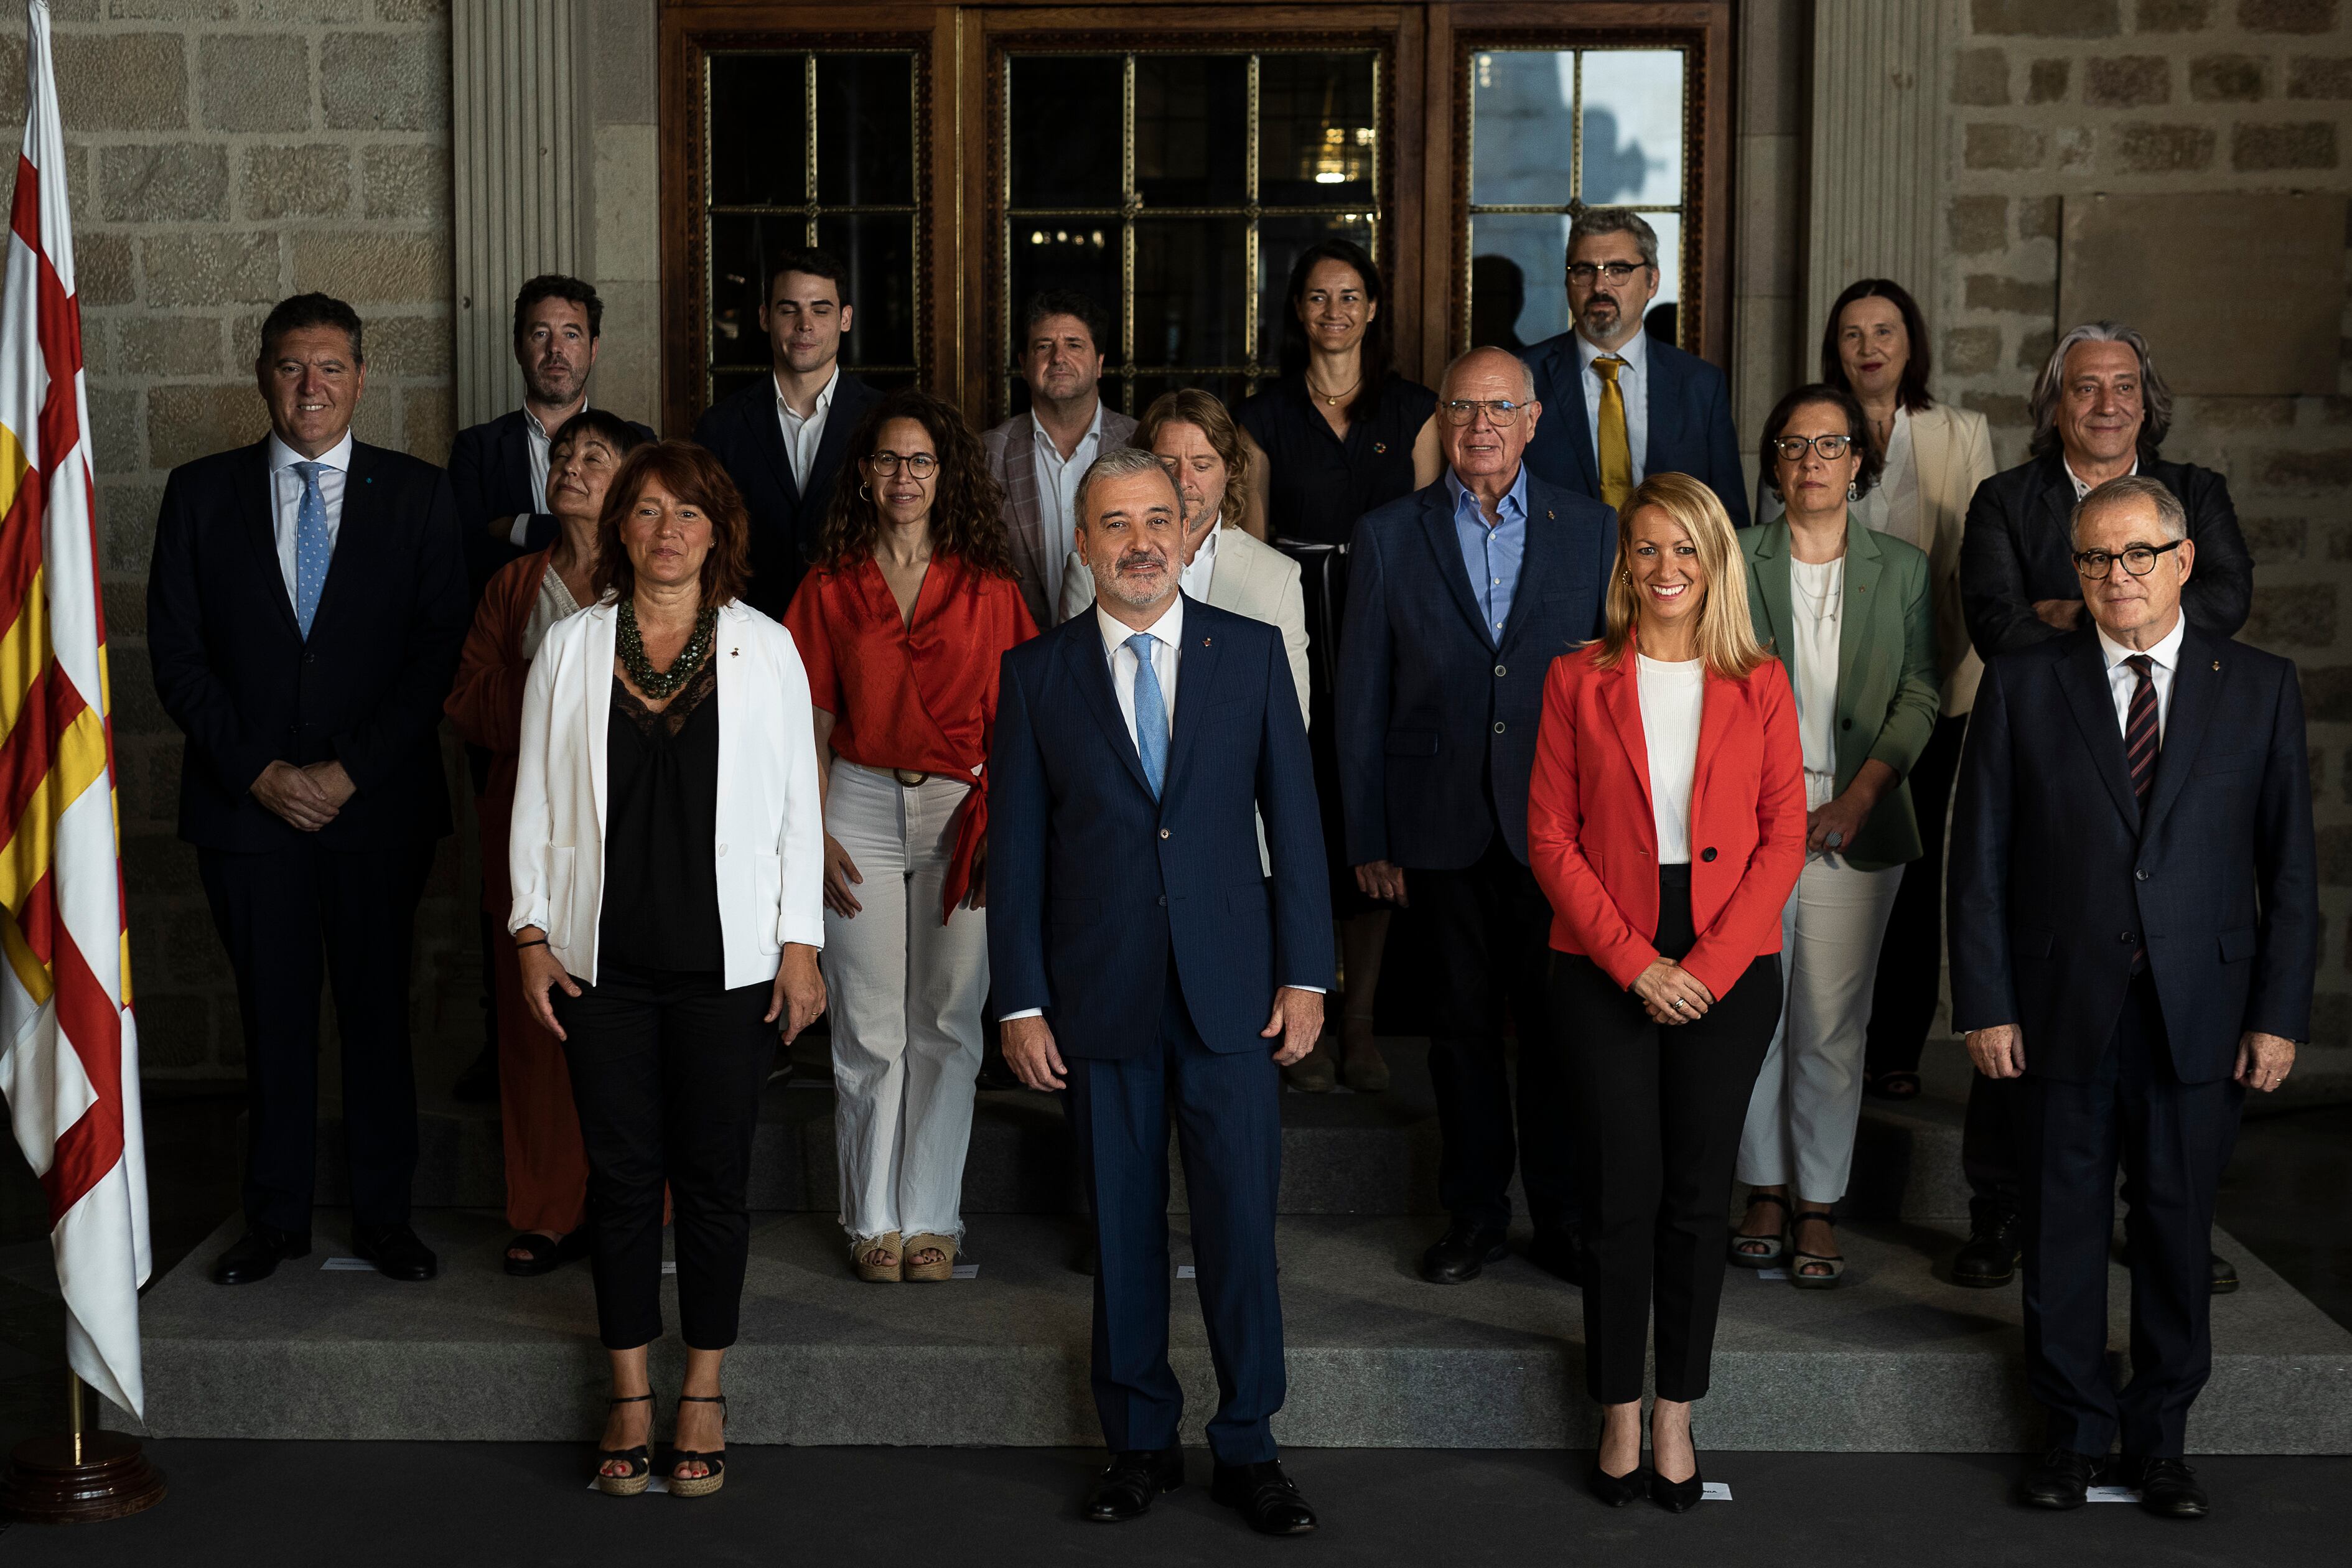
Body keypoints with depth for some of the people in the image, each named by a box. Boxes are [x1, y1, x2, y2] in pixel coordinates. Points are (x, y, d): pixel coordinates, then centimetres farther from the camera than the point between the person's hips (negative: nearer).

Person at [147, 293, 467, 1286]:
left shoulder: (416, 495, 3)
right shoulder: (200, 493, 5)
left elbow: (440, 647, -3)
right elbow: (177, 653, 2)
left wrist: (349, 771, -11)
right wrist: (258, 772, -8)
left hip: (378, 804, -1)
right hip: (247, 803, 1)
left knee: (378, 1011, 6)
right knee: (273, 1017, 7)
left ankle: (383, 1215, 18)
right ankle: (277, 1218, 19)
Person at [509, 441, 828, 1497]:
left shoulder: (764, 649, 3)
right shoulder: (569, 649, 6)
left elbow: (796, 807, 3)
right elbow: (537, 805, 8)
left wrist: (801, 945, -2)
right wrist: (531, 935, 2)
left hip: (729, 962, -1)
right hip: (604, 960, 1)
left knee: (714, 1180, 4)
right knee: (620, 1176, 5)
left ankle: (704, 1396, 17)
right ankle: (629, 1397, 17)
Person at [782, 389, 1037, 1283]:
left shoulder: (988, 588, 5)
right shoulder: (831, 588, 6)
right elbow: (815, 724, 6)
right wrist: (816, 835, -2)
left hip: (963, 814, 0)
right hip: (862, 808, 0)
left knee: (947, 1024, 2)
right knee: (868, 1030, 1)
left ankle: (932, 1218, 13)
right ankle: (874, 1219, 13)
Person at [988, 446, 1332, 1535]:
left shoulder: (1253, 653, 4)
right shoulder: (1036, 673, 3)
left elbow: (1294, 820, 4)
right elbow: (1014, 848, 3)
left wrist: (1305, 974, -1)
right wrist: (1021, 1002, -1)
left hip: (1230, 993, 0)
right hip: (1100, 997, 0)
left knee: (1242, 1225, 1)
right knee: (1122, 1230, 9)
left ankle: (1247, 1449, 14)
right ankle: (1139, 1444, 22)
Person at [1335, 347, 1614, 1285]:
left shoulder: (1592, 532, 5)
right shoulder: (1389, 538, 4)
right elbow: (1360, 700, 4)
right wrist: (1367, 838, 1)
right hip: (1442, 827, 0)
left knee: (1557, 1021, 4)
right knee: (1463, 1022, 9)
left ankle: (1562, 1218, 17)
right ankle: (1474, 1214, 21)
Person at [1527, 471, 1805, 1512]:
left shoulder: (1760, 686, 5)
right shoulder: (1578, 681, 2)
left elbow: (1784, 838, 1)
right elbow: (1550, 838, -1)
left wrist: (1709, 965, -10)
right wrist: (1633, 960, -11)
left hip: (1729, 969, 1)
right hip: (1604, 969, -1)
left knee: (1698, 1194, 5)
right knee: (1619, 1195, 1)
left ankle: (1677, 1416, 17)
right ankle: (1620, 1415, 14)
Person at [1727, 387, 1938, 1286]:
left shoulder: (1903, 570, 8)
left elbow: (1918, 698, 3)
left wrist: (1859, 795, -9)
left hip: (1854, 829, 0)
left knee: (1831, 1025, 0)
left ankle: (1819, 1208, 10)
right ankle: (1765, 1195, 16)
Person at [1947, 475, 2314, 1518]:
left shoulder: (2260, 688, 4)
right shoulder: (2021, 687, 3)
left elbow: (2291, 866, 4)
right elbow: (1981, 858, 2)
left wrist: (2279, 1013, -1)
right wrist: (1984, 1004, -4)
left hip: (2201, 1016, 0)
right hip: (2063, 1012, 0)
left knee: (2178, 1228, 8)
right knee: (2063, 1227, 7)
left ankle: (2160, 1442, 22)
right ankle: (2075, 1433, 22)